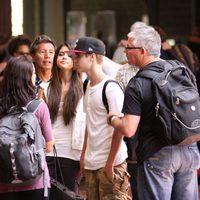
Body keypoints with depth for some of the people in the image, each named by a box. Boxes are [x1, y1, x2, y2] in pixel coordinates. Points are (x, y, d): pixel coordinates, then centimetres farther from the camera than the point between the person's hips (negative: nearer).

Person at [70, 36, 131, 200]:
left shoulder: (111, 88, -14)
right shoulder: (89, 86, 11)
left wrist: (110, 163, -15)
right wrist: (84, 154, 16)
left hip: (111, 164, -8)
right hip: (91, 163, 8)